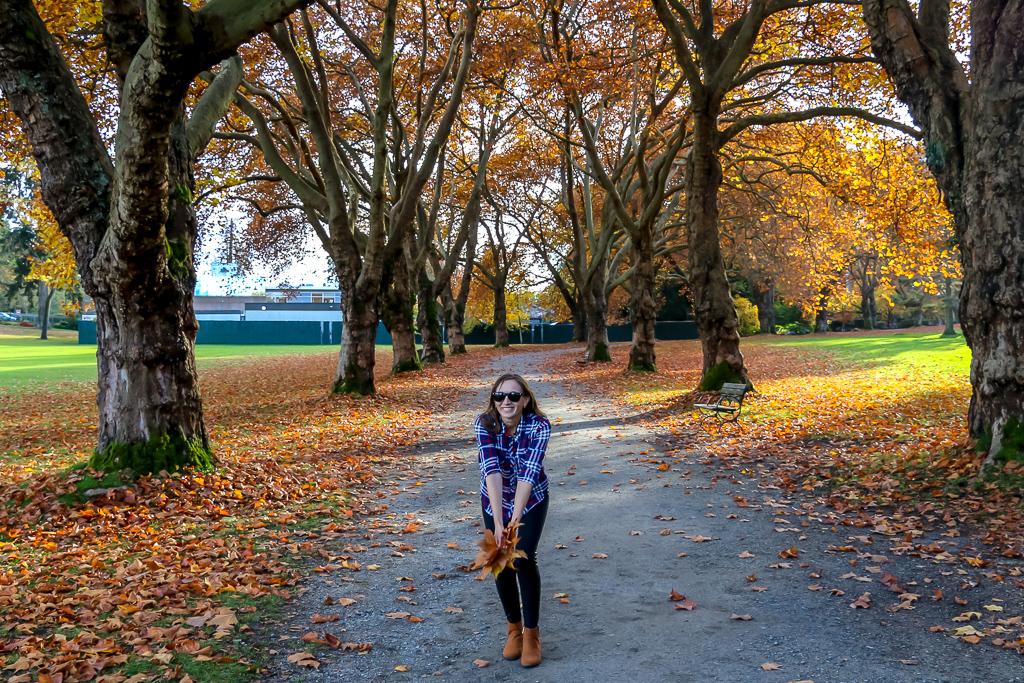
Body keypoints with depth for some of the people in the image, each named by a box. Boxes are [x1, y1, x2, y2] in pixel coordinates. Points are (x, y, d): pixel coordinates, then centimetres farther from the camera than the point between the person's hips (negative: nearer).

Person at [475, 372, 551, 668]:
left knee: (524, 559, -13)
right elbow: (491, 470, -36)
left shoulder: (539, 425, -28)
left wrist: (515, 520, -45)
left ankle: (531, 634, 6)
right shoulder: (485, 424, -26)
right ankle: (514, 628, 26)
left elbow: (528, 473, -35)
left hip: (531, 498, -2)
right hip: (495, 499, 2)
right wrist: (498, 524, -45)